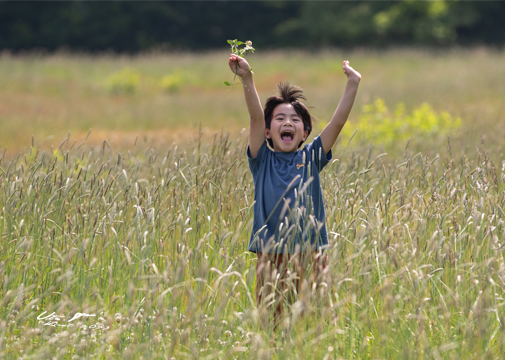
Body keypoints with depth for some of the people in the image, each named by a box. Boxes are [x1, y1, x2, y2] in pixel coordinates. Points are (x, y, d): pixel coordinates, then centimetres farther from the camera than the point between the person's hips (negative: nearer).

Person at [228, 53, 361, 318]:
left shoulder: (310, 159, 8)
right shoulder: (263, 160, 6)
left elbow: (338, 122, 1)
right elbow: (256, 118, -6)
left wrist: (352, 85, -7)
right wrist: (246, 79, -18)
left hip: (310, 255, 1)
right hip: (270, 258, -1)